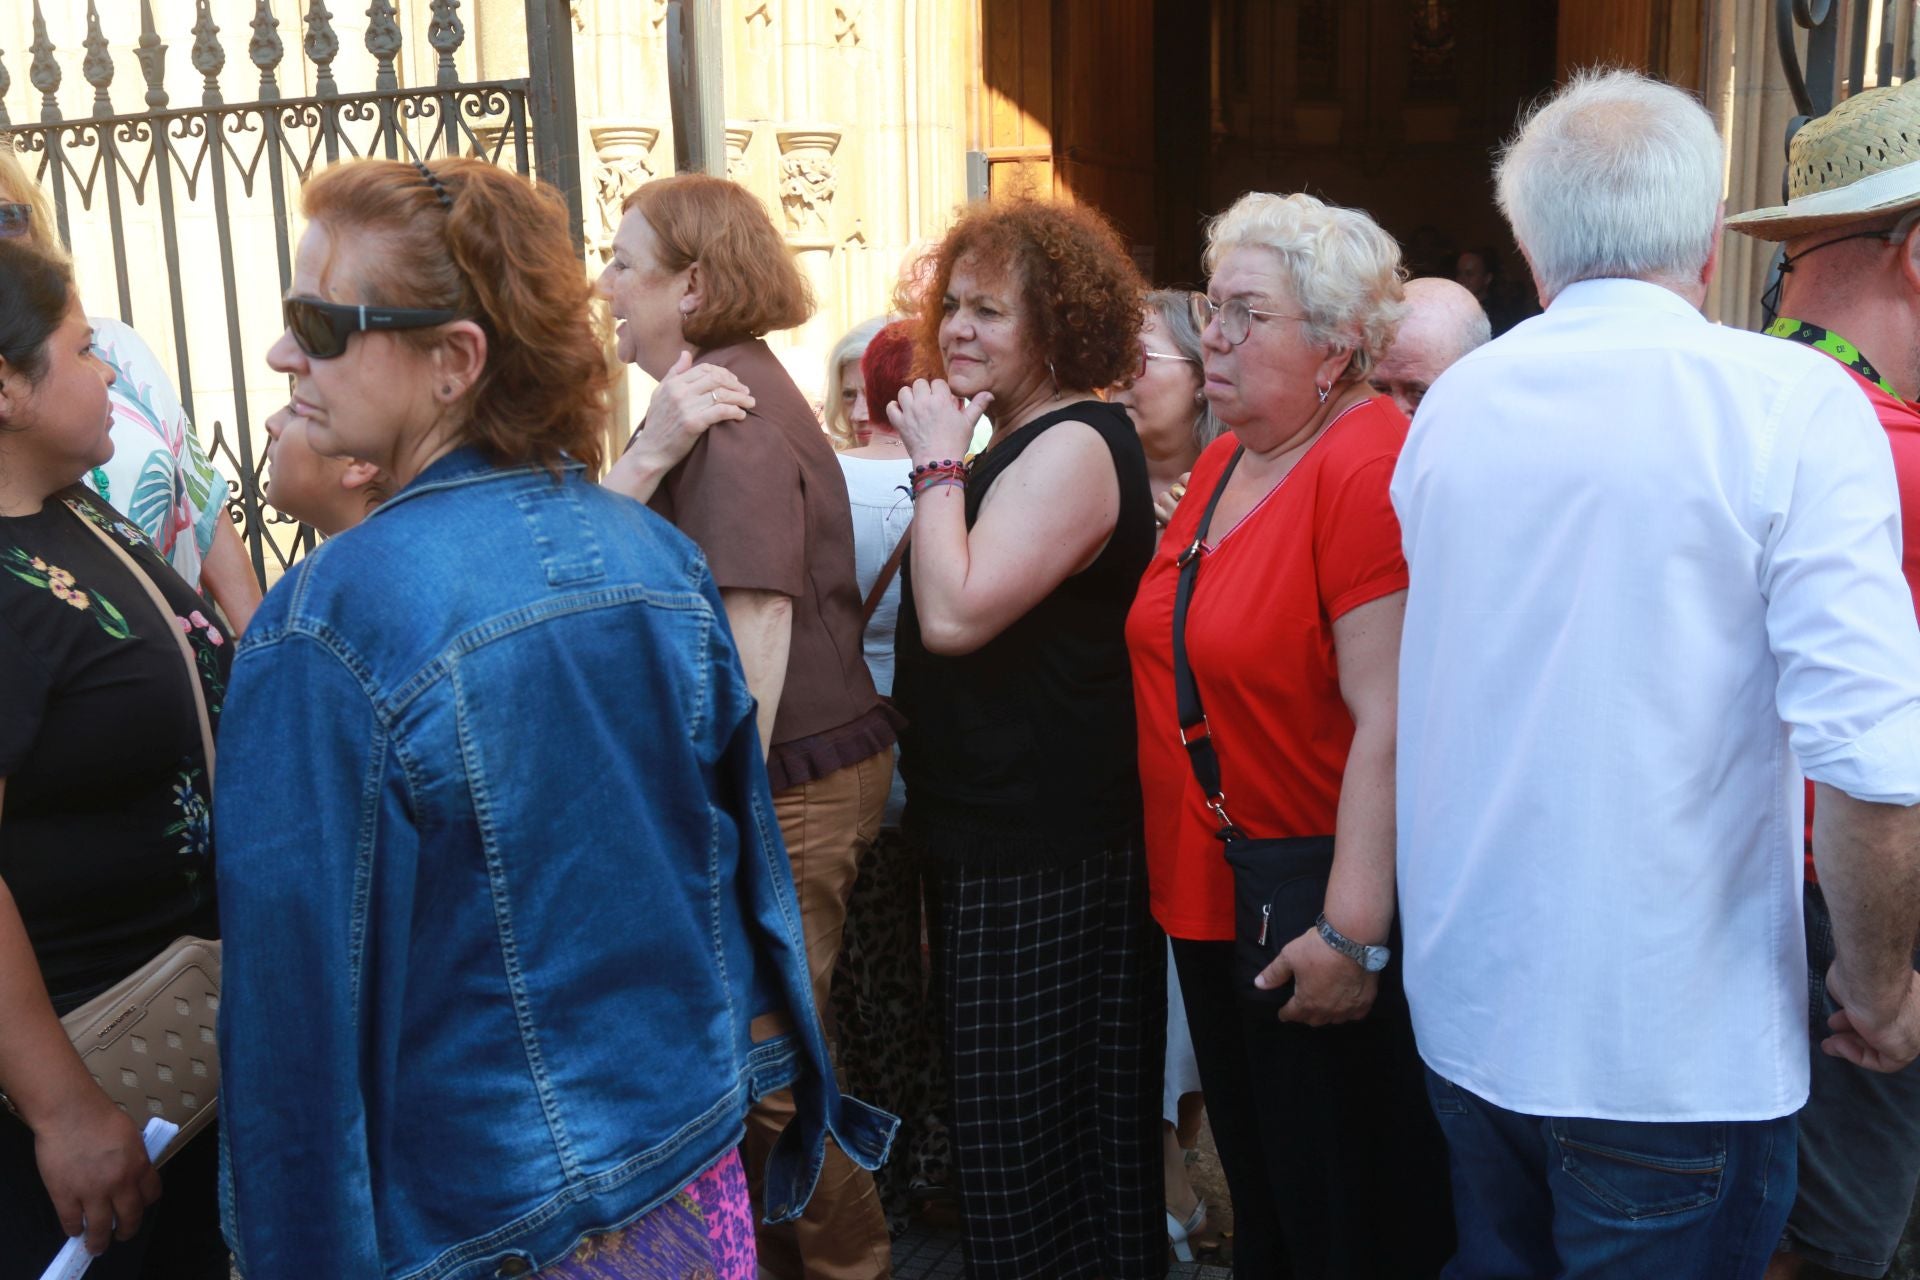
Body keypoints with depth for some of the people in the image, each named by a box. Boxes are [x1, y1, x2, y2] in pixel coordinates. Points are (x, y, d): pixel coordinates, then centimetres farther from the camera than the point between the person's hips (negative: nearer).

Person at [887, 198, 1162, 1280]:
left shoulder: (1073, 448, -17)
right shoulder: (1025, 441, 15)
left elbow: (954, 615, -24)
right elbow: (956, 607, 20)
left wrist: (940, 461, -16)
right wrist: (949, 462, 8)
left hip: (1043, 854, -10)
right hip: (1004, 831, 10)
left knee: (1029, 1123, 0)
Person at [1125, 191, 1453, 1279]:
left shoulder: (1370, 467, -19)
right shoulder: (1225, 461, 8)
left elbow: (1389, 720, -24)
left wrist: (1353, 931, -25)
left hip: (1318, 918, -8)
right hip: (1209, 895, 8)